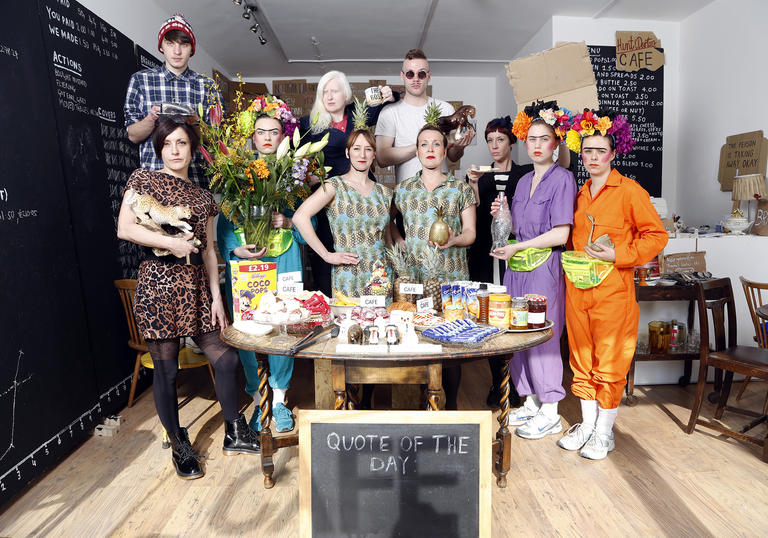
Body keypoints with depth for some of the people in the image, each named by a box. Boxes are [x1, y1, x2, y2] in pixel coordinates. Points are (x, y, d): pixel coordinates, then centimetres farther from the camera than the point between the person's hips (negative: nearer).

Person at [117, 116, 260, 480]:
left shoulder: (203, 197, 15)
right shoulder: (144, 179, 3)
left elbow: (208, 250, 12)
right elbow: (124, 228, -7)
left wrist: (216, 297, 7)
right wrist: (172, 242, -15)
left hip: (196, 286, 5)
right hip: (158, 283, -4)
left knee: (225, 358, 4)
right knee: (166, 370, 4)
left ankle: (234, 434, 23)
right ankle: (179, 446, 24)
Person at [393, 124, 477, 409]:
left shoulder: (461, 189, 5)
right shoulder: (403, 189, 10)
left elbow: (470, 233, 3)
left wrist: (453, 239, -17)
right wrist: (400, 242, 7)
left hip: (453, 278, -1)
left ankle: (450, 403, 19)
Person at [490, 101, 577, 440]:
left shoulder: (562, 179, -7)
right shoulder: (524, 181, 15)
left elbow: (560, 234, -15)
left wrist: (517, 247, -12)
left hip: (544, 269, -7)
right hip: (518, 269, 7)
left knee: (543, 336, -1)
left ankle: (550, 414, 14)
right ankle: (531, 402, 26)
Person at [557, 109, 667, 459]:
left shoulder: (630, 191, -4)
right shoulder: (580, 194, 13)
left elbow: (656, 236, -5)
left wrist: (617, 255, -14)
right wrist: (572, 260, 8)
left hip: (613, 289, -5)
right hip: (577, 287, 6)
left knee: (609, 361, 3)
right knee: (582, 358, 11)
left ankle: (604, 432, 18)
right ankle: (587, 424, 26)